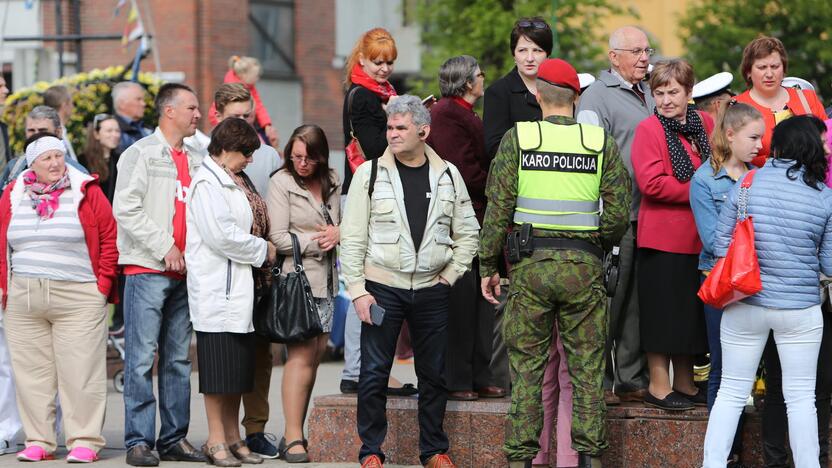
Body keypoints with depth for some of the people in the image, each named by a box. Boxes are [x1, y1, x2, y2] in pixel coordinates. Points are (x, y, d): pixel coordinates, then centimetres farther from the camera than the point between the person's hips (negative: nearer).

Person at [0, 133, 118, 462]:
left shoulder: (86, 191, 1)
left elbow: (109, 238, 2)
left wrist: (103, 284, -3)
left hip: (77, 299, -3)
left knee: (80, 372, -4)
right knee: (32, 372, 4)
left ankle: (85, 442, 1)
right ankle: (38, 441, 10)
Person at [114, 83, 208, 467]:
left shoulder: (196, 160, 16)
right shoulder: (141, 154, -2)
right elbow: (125, 208, -11)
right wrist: (165, 248, -13)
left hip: (184, 271, 6)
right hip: (147, 269, -6)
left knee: (179, 359, 8)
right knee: (142, 358, -7)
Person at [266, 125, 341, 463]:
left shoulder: (331, 182, 12)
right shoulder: (281, 182, -5)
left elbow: (341, 220, 25)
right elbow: (279, 238, -10)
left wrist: (338, 233, 2)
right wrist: (318, 242, -7)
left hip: (326, 282, 6)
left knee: (315, 356, 5)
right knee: (301, 356, -12)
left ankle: (296, 431, 11)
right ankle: (293, 438, -11)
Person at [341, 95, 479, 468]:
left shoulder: (448, 175, 6)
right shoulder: (370, 173, 0)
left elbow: (467, 233, 14)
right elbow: (352, 237, -2)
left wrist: (450, 275, 3)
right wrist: (358, 290, -7)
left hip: (432, 291, 2)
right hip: (382, 288, -2)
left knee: (434, 374, 8)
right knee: (374, 373, -3)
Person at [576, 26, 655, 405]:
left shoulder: (648, 94, 18)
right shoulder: (596, 97, -7)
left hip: (647, 215, 8)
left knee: (637, 301, 10)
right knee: (608, 299, -5)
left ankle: (632, 379, 16)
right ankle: (599, 382, 0)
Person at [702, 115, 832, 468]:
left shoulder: (745, 184, -6)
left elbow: (720, 245, -3)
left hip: (745, 306, 1)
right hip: (801, 308, -1)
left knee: (731, 392, 11)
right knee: (801, 397, 8)